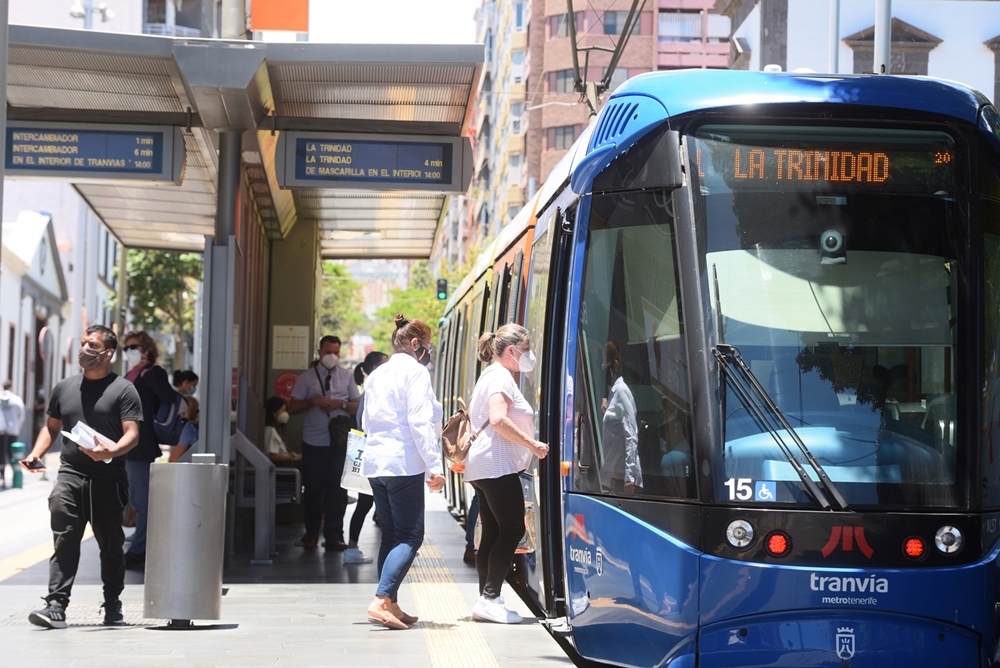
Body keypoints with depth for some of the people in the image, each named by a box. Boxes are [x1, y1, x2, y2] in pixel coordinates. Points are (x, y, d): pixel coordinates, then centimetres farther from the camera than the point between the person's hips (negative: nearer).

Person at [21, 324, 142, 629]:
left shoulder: (123, 389, 1)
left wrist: (111, 451, -26)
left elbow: (132, 434, -6)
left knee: (111, 545, 7)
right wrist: (36, 454, 6)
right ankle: (56, 606, -17)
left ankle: (113, 606, 21)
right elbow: (51, 426, 24)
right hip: (70, 474, 2)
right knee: (64, 541, -12)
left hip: (108, 480, -2)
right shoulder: (64, 388, 15)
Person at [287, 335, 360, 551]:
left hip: (339, 441, 1)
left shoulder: (346, 377, 11)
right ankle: (311, 533, 17)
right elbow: (292, 407, 2)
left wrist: (341, 404, -9)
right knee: (313, 488, 4)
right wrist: (313, 401, -14)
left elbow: (358, 405, 9)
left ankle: (334, 536, 3)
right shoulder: (306, 378, 5)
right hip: (314, 442, -1)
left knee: (337, 488, -3)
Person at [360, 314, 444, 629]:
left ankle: (390, 605, 10)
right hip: (404, 462, -8)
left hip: (375, 462, 8)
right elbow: (420, 423, -15)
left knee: (391, 535, 12)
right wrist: (434, 466, -16)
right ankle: (381, 601, -20)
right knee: (410, 537, -7)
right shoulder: (415, 371, -7)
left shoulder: (377, 375, 18)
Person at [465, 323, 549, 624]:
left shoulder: (491, 375, 22)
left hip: (481, 466, 10)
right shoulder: (501, 377, -10)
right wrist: (533, 445, -18)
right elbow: (498, 419, -23)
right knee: (512, 530, -10)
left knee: (492, 534, 7)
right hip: (497, 465, -10)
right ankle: (490, 599, -13)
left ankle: (486, 600, 6)